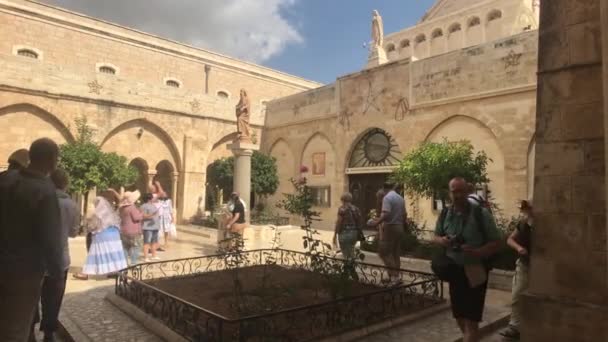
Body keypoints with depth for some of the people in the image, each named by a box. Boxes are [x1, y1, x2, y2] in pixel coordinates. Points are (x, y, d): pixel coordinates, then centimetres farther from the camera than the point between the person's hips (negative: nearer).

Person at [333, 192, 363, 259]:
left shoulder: (342, 209, -9)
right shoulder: (356, 209, 9)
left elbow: (339, 223, -12)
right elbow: (359, 223, 10)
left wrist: (335, 235, -6)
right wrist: (357, 235, 19)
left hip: (344, 233, -6)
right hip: (354, 233, 6)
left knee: (346, 255, 0)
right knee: (351, 254, 19)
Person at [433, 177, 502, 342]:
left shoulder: (481, 213, -14)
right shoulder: (445, 214, 0)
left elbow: (496, 243, -10)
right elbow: (435, 236, 12)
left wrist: (477, 252, -27)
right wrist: (442, 240, -11)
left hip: (475, 271, -5)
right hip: (454, 270, 5)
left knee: (471, 319, -3)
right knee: (459, 316, 20)